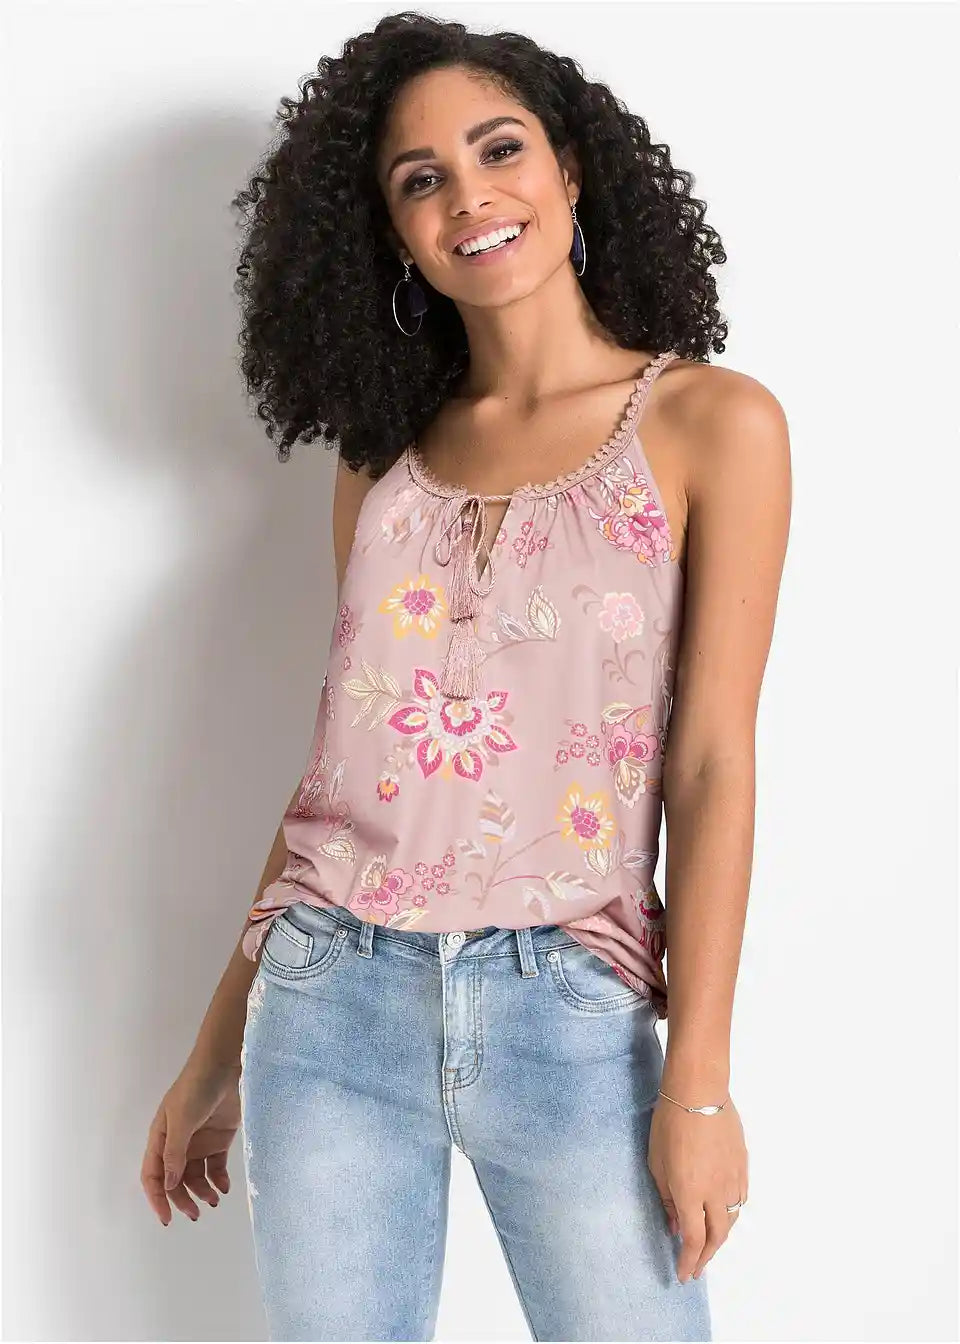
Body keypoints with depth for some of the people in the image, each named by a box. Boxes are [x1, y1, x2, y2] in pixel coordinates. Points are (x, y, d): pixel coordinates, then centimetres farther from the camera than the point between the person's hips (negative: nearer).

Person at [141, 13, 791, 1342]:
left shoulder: (710, 422, -2)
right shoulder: (383, 456, 9)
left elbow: (711, 762, -5)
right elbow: (339, 750, 11)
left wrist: (698, 1079, -9)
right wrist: (218, 1047, 12)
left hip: (568, 1017, -3)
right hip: (327, 999, 3)